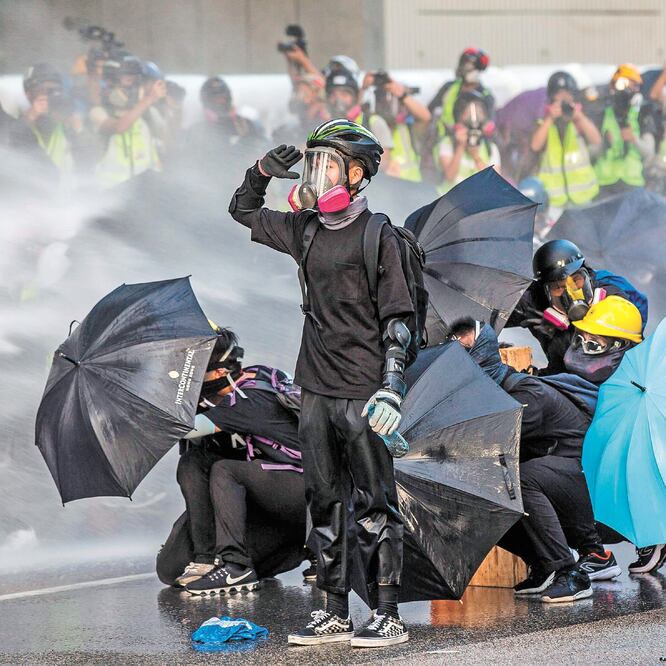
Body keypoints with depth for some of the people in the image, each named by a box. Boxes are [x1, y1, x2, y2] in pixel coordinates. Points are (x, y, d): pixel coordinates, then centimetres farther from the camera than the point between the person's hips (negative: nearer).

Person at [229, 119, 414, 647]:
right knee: (325, 502, 9)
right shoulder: (304, 230, 12)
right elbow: (244, 211, 27)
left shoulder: (377, 236, -7)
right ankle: (336, 614, 16)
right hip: (316, 390, 7)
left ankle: (389, 616, -2)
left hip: (362, 392, -7)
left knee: (373, 504, -5)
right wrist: (263, 172, 8)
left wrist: (391, 386, -18)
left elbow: (398, 318, -10)